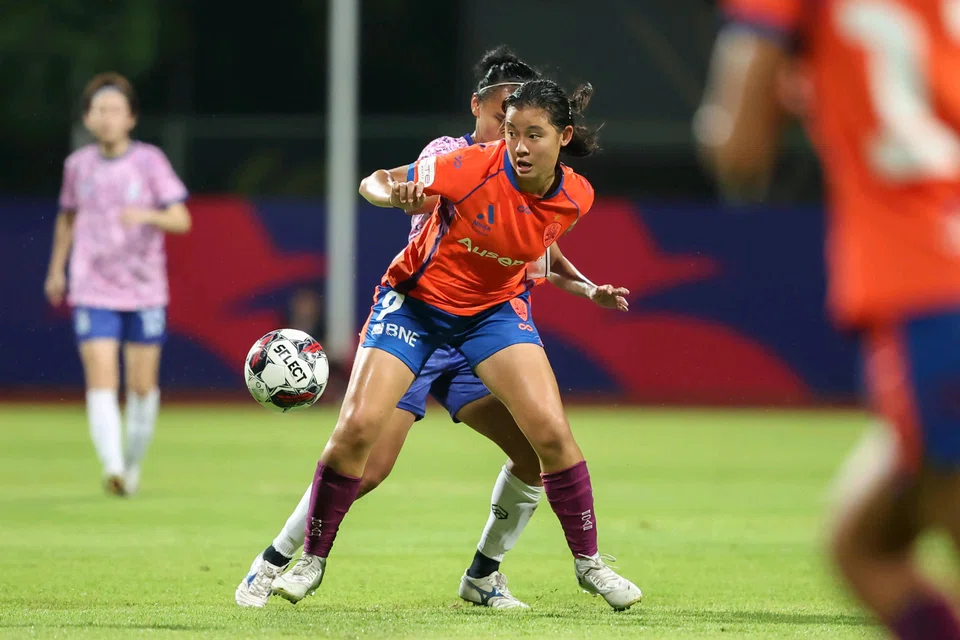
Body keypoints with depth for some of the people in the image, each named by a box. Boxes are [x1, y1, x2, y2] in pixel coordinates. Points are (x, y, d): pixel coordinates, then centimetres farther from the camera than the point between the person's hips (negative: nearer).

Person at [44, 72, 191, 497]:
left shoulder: (150, 161, -4)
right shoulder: (78, 165, 4)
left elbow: (181, 220, -10)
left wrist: (146, 215, -29)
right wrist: (56, 270, 20)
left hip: (144, 291, 0)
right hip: (92, 292, 0)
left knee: (142, 385, 6)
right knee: (101, 379, -15)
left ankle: (133, 463, 27)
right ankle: (112, 467, -25)